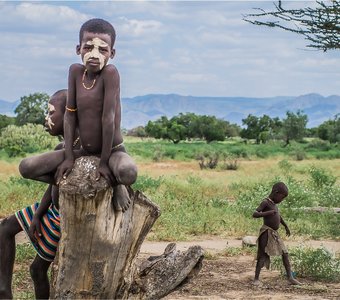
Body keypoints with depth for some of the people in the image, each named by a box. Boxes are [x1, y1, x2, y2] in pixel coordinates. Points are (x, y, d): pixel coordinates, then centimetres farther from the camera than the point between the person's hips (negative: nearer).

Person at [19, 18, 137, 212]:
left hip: (113, 151, -5)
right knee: (26, 168, -9)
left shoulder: (110, 73, -20)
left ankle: (116, 184, -3)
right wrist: (68, 157, -8)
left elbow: (108, 117, -22)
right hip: (85, 152, 5)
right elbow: (70, 114, -4)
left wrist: (104, 162, -21)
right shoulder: (76, 71, -5)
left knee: (128, 173, -40)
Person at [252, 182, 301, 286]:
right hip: (266, 233, -9)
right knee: (263, 256, -7)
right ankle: (256, 279, -2)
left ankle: (290, 277, 7)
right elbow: (254, 214, -23)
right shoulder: (265, 203, -12)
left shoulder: (273, 203, 15)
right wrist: (267, 213, -34)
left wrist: (286, 226, 37)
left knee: (285, 254, 4)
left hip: (275, 234, 9)